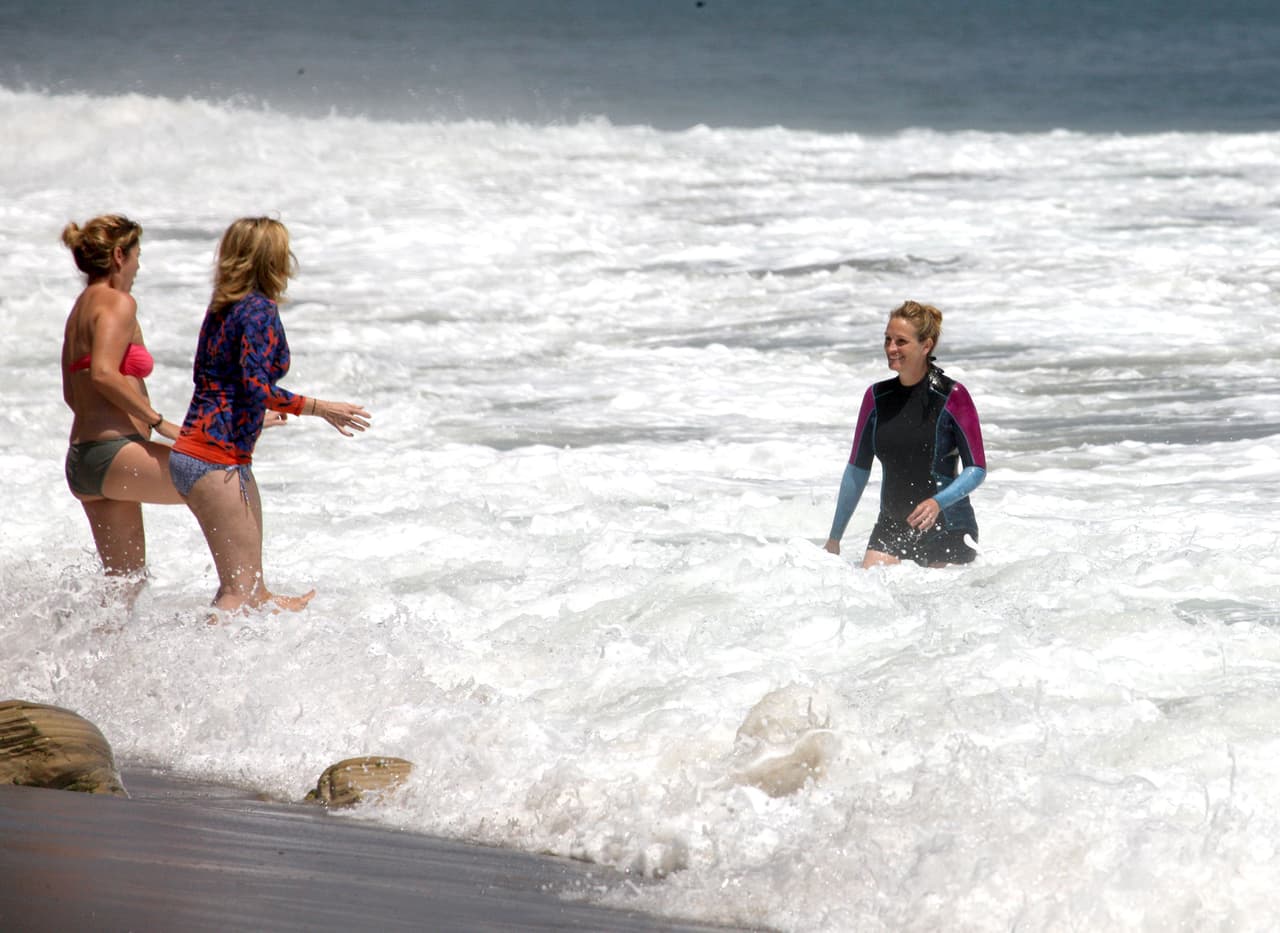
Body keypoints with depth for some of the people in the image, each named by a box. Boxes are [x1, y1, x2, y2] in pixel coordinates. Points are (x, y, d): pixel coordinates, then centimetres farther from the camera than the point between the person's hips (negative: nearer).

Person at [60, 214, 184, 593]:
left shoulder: (80, 309, 20)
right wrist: (160, 422, -21)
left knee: (129, 579, 13)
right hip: (114, 453, -10)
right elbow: (104, 373, -24)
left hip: (82, 457, 10)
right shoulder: (118, 303, -8)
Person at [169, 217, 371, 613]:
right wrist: (322, 409, -15)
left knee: (249, 580, 22)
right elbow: (257, 388, -22)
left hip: (192, 452, 9)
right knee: (238, 588, -11)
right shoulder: (260, 311, -12)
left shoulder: (223, 307, 14)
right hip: (216, 458, -9)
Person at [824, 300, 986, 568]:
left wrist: (938, 502, -25)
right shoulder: (876, 397, 7)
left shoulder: (951, 397, -7)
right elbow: (857, 470, 14)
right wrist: (834, 537, 15)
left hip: (947, 528, -4)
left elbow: (977, 469, -8)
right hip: (892, 526, 4)